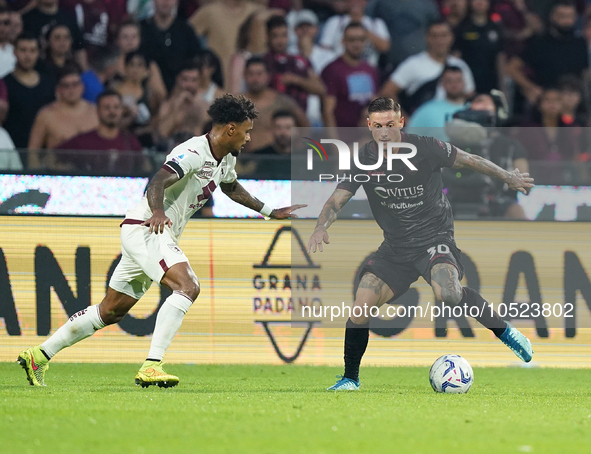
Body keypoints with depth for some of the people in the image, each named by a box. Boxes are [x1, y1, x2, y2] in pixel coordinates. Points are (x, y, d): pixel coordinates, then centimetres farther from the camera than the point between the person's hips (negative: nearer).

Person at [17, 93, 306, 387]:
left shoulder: (226, 159, 14)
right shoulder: (194, 153, -17)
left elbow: (231, 187, 37)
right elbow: (157, 182, -31)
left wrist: (269, 211, 40)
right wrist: (157, 212, -49)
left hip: (160, 235, 10)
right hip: (144, 228, -10)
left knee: (111, 311, 13)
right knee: (187, 287, -28)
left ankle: (39, 355, 19)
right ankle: (151, 367, -35)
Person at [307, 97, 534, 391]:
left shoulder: (425, 149, -14)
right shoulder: (363, 160, -6)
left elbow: (469, 161, 0)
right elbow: (337, 200, -8)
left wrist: (509, 177, 11)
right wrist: (322, 227, -29)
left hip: (434, 237, -4)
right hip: (395, 248, 4)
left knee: (448, 292, -34)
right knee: (361, 306, -8)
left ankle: (504, 332, -12)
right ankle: (350, 379, 11)